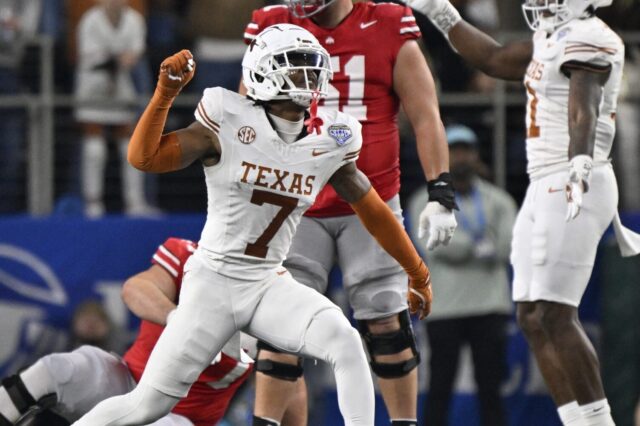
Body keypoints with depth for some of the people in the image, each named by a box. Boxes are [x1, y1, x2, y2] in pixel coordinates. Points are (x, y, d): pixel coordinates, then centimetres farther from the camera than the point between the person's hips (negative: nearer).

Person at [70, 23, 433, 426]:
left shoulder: (328, 143, -2)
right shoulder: (229, 125, -13)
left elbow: (373, 210, 11)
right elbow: (143, 158, -14)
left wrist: (417, 273, 19)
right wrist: (165, 94, -24)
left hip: (270, 286, 3)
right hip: (214, 282, -3)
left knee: (346, 344, -24)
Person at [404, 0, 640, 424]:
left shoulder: (587, 39, -13)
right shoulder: (553, 38, 16)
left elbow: (583, 111, -30)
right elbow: (495, 59, 33)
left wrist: (580, 167, -46)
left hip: (572, 190, -10)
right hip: (545, 190, 10)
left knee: (556, 316, -13)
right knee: (534, 317, 7)